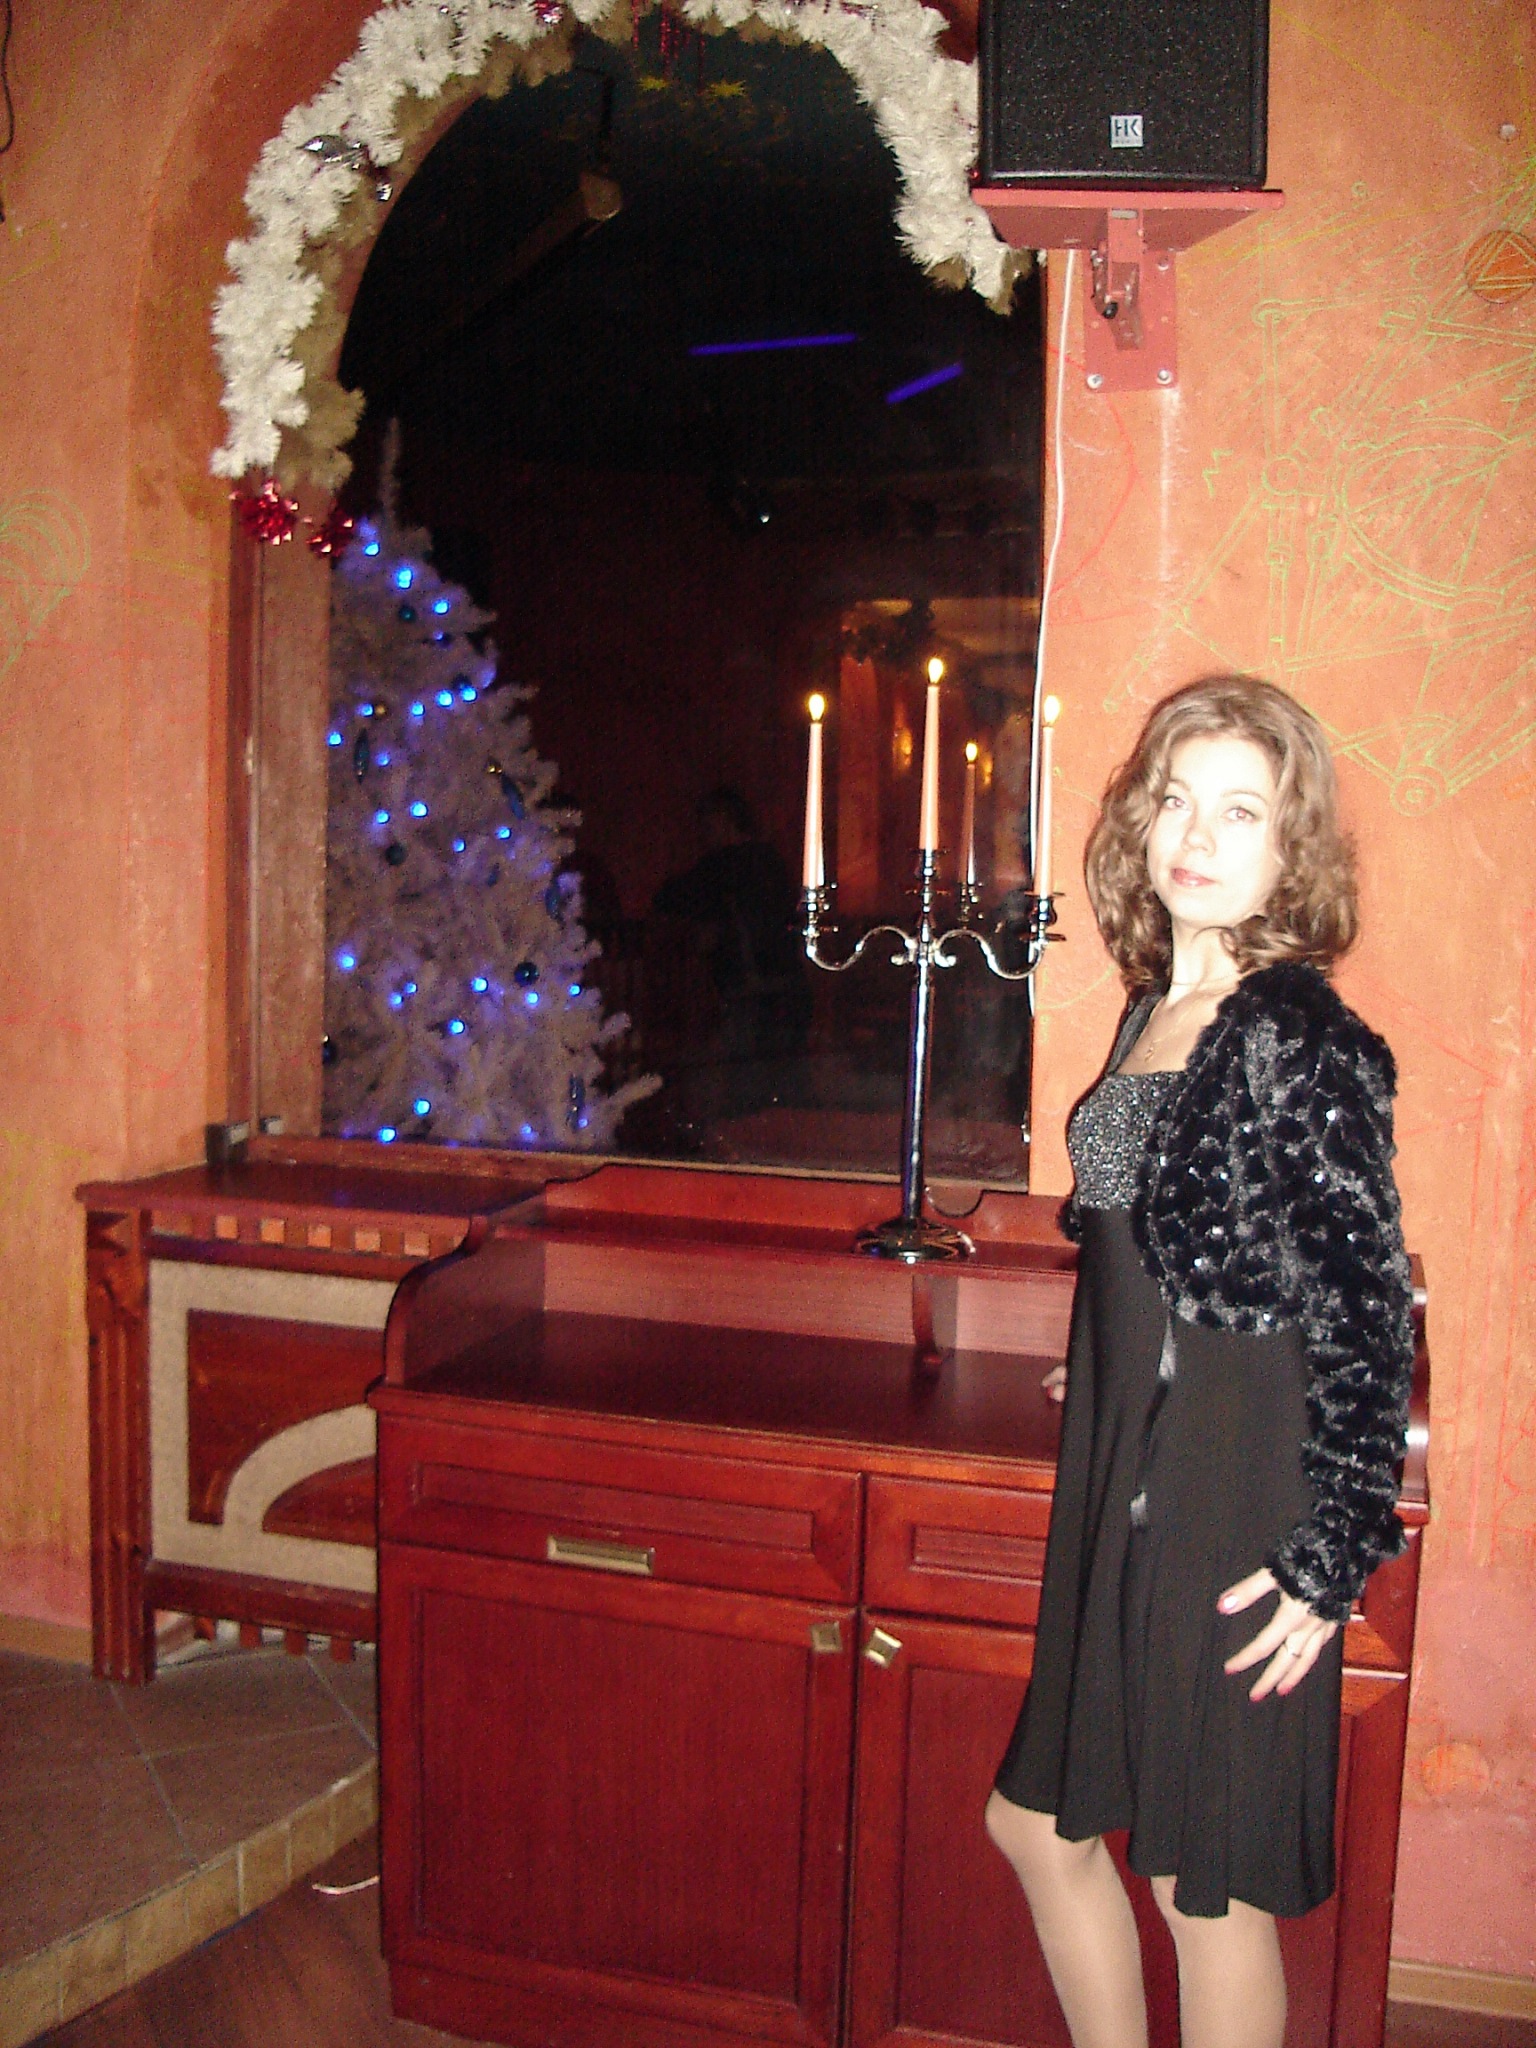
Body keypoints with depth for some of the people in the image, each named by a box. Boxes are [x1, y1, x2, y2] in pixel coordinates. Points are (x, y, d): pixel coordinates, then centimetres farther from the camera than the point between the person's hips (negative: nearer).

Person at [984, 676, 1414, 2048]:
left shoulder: (1304, 1041, -17)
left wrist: (1337, 1557, -16)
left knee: (1208, 1881, 10)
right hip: (1123, 1477, 8)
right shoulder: (1157, 1006, 5)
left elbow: (1369, 1313, -17)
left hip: (1241, 1516, -8)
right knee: (1040, 1819, 20)